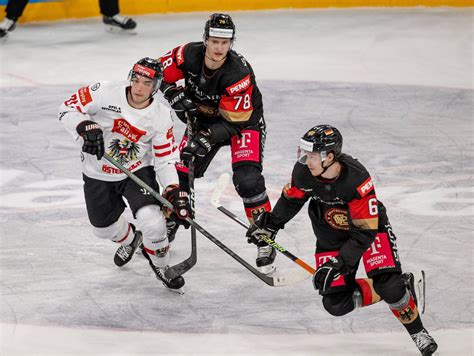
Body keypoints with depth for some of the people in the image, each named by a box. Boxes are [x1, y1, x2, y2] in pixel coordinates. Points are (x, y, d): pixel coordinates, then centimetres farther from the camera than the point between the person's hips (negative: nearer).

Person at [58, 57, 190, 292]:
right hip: (98, 174, 1)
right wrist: (85, 127, -36)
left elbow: (165, 160, -11)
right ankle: (129, 240, 55)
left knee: (151, 220, -22)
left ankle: (160, 265, 9)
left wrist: (174, 190, -26)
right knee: (104, 227, 17)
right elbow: (68, 109, -17)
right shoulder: (105, 93, -22)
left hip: (138, 171, -1)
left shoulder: (161, 117, -16)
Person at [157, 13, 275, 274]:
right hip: (204, 118, 5)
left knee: (247, 179, -23)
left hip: (244, 122, -5)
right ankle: (167, 228, 24)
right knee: (181, 172, 0)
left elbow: (235, 122, -29)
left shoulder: (239, 74, -33)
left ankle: (265, 242, -11)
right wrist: (177, 97, -21)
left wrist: (207, 139, -37)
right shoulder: (189, 54, -22)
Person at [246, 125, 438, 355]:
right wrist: (270, 225, 11)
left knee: (388, 285, -26)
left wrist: (338, 264, -35)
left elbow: (364, 233, -32)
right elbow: (292, 198, 4)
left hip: (370, 227, -5)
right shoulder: (303, 172, -21)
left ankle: (417, 332, 1)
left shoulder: (357, 179, -35)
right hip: (331, 235, 5)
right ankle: (398, 287, 14)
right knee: (336, 304, -5)